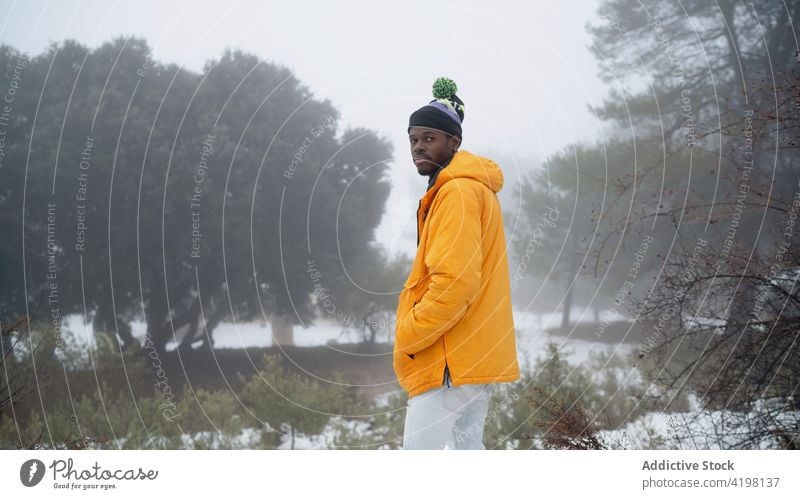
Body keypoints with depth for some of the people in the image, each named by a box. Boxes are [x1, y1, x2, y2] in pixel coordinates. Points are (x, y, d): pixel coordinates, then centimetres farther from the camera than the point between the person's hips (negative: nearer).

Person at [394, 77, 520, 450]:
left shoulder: (457, 191, -14)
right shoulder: (474, 187, 20)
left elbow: (455, 280, -23)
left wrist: (409, 336, -14)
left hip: (453, 360, -11)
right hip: (477, 354, 11)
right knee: (465, 447, 14)